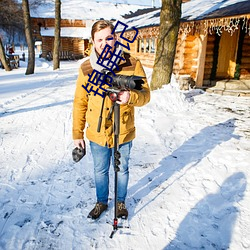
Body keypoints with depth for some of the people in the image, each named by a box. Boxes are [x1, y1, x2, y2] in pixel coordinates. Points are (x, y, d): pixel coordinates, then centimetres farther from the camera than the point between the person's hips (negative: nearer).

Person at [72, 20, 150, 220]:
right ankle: (101, 202, 46)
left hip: (123, 133, -1)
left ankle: (121, 202, 45)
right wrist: (77, 133, 2)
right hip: (97, 134, 2)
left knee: (122, 170, 19)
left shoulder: (132, 64, -11)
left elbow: (145, 95, -9)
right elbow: (80, 103, 0)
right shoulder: (86, 68, -5)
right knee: (100, 171, 20)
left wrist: (131, 96, -32)